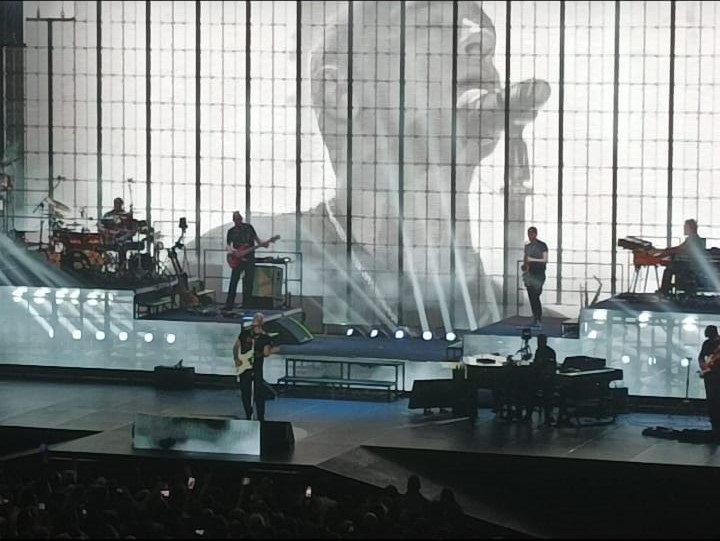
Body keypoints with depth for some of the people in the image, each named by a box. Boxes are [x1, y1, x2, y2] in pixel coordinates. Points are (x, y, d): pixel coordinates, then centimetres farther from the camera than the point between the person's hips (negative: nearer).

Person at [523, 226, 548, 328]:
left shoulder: (542, 245, -2)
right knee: (531, 297, 3)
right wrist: (524, 265, 0)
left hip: (538, 274, -6)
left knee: (535, 296, -15)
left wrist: (532, 260, -16)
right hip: (529, 274, 6)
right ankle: (535, 318, 9)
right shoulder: (527, 246, 15)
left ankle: (539, 320, -13)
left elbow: (545, 260, -7)